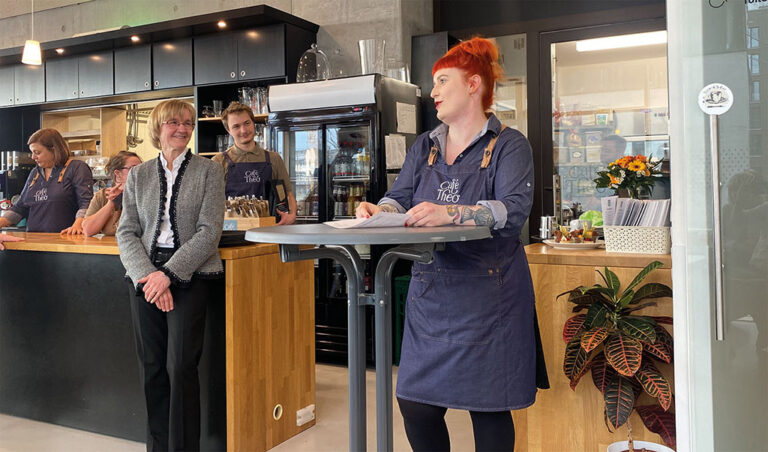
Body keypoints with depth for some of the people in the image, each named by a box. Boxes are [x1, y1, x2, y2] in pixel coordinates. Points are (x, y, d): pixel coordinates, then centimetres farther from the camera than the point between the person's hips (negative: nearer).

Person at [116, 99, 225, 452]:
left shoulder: (209, 172, 3)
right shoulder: (138, 175, 12)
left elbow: (209, 232, -5)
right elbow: (127, 232, 7)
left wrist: (169, 274, -14)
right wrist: (146, 274, -10)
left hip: (191, 274, -3)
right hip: (145, 274, 3)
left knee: (180, 366, -8)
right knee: (151, 366, 5)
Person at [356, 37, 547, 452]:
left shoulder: (508, 145, -2)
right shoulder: (424, 147, 15)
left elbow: (514, 210, -17)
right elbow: (400, 199, 6)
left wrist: (451, 213, -32)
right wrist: (378, 211, -17)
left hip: (489, 296, -4)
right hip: (430, 292, 5)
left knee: (488, 408, 5)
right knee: (415, 404, 6)